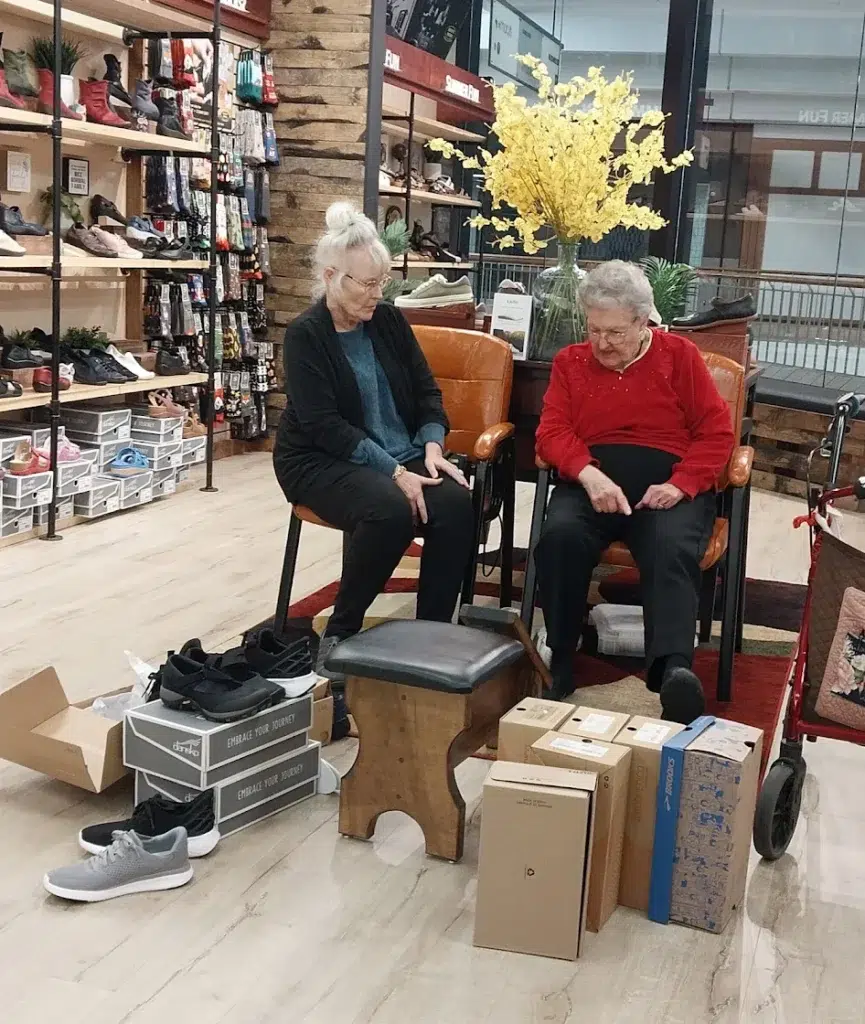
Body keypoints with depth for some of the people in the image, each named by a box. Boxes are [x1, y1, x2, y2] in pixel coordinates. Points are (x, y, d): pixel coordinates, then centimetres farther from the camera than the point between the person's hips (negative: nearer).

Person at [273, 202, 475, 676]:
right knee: (390, 510, -35)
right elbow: (324, 426, -18)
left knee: (456, 503, -25)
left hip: (402, 455, 5)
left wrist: (432, 447, -9)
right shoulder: (305, 335, -10)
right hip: (323, 460, -5)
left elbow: (426, 390, 11)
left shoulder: (389, 321, 7)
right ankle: (339, 634, -17)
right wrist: (394, 471, -25)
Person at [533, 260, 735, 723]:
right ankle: (560, 662, -24)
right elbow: (551, 432, 5)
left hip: (668, 484, -1)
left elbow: (717, 432, 6)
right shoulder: (570, 361, 16)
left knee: (672, 550, -34)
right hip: (592, 481, 2)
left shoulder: (679, 355, 11)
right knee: (559, 535, -32)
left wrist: (681, 484, -13)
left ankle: (673, 670, -55)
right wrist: (588, 473, -17)